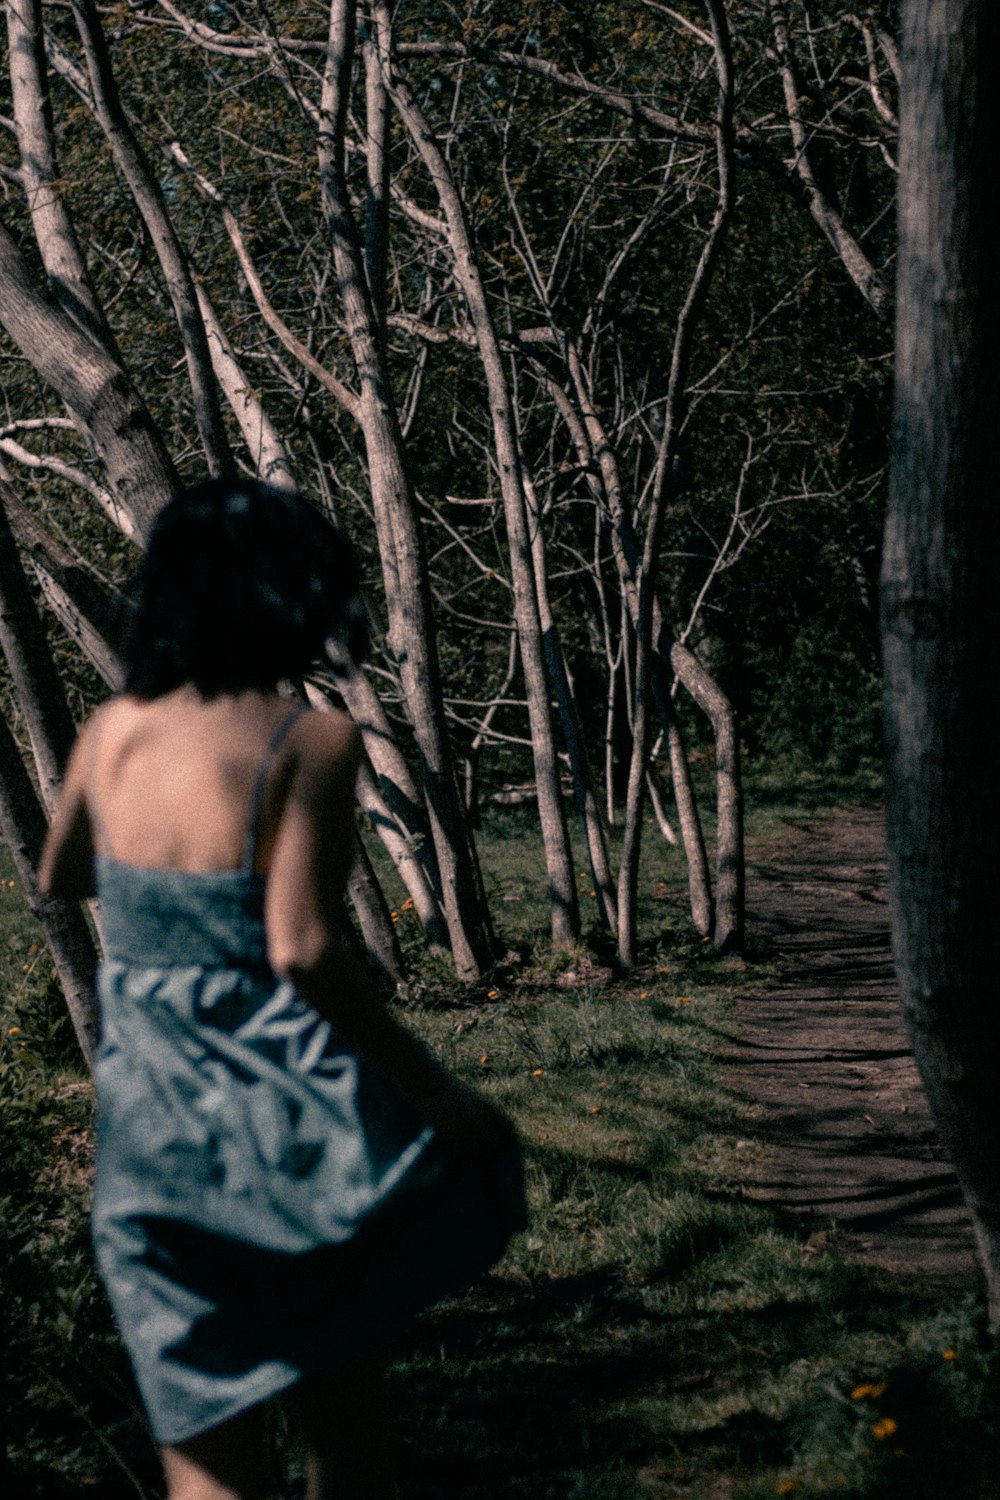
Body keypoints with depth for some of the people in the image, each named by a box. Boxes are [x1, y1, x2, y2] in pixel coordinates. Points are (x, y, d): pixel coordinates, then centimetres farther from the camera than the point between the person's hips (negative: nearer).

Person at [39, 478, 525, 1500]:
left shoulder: (113, 729, 1)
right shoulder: (309, 741, -15)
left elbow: (56, 878, 18)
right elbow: (304, 951, -22)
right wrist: (434, 1091, -14)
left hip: (151, 1128, 4)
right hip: (290, 1125, -4)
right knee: (343, 1415, 18)